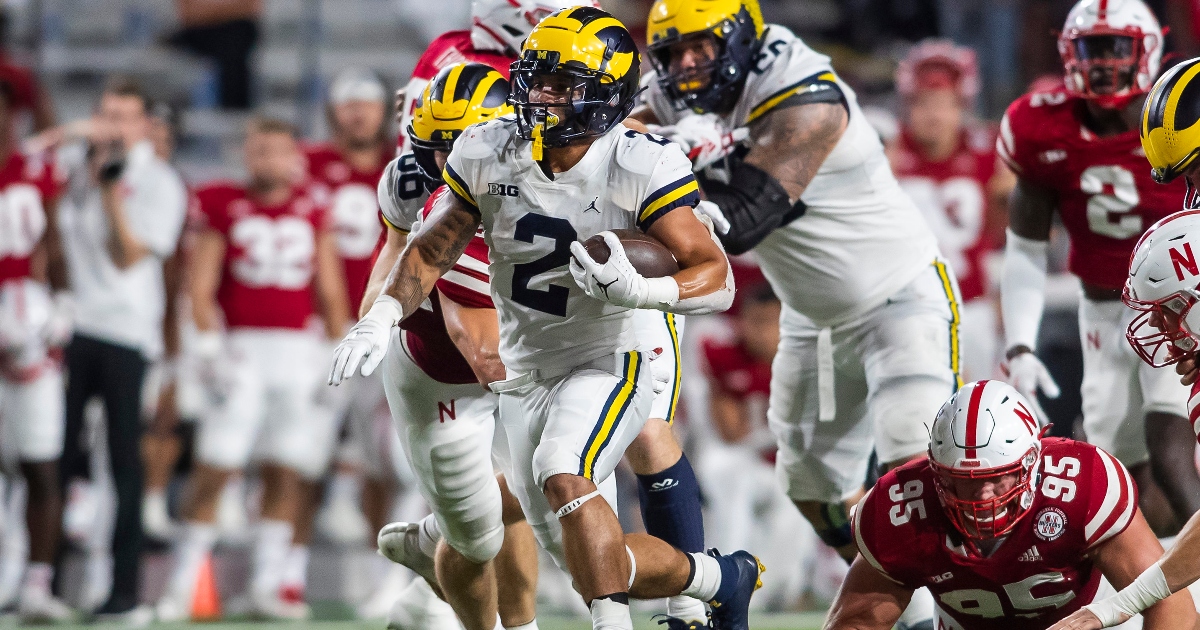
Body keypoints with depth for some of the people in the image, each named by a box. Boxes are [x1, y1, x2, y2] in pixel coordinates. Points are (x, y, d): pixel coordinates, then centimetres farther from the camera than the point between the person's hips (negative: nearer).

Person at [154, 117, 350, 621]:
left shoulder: (313, 213, 9)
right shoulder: (223, 207, 2)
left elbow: (331, 295, 12)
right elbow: (200, 287, -1)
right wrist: (209, 347, -12)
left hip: (298, 351, 3)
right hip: (240, 348, -3)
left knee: (285, 473, 4)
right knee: (215, 467, -7)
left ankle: (267, 585, 10)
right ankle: (182, 582, -2)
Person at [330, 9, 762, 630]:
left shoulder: (640, 166, -19)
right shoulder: (487, 154, -6)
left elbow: (717, 278, -21)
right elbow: (432, 250, 5)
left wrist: (639, 290, -40)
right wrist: (381, 318, -12)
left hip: (604, 364, -6)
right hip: (522, 382, 6)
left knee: (563, 476, -35)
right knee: (591, 560, 9)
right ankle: (722, 578, 32)